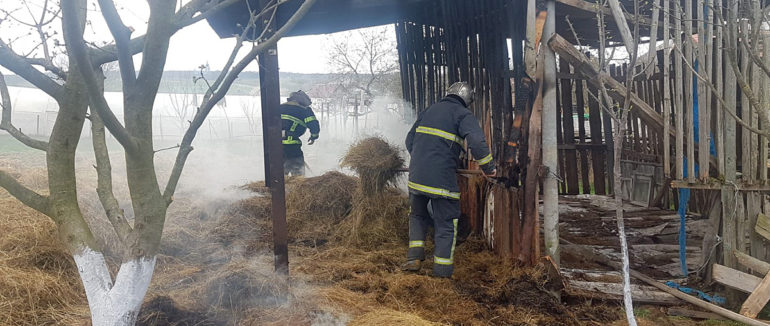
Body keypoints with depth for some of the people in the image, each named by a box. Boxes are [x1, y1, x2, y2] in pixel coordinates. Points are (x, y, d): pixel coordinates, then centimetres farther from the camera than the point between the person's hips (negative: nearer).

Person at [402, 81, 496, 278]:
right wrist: (488, 168, -5)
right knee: (446, 223, 7)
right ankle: (443, 270, 8)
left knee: (418, 215, 25)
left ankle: (414, 258, 15)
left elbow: (410, 140, 21)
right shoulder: (464, 115, 0)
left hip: (416, 176, 5)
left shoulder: (428, 111, 17)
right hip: (442, 179, -5)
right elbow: (477, 142, -16)